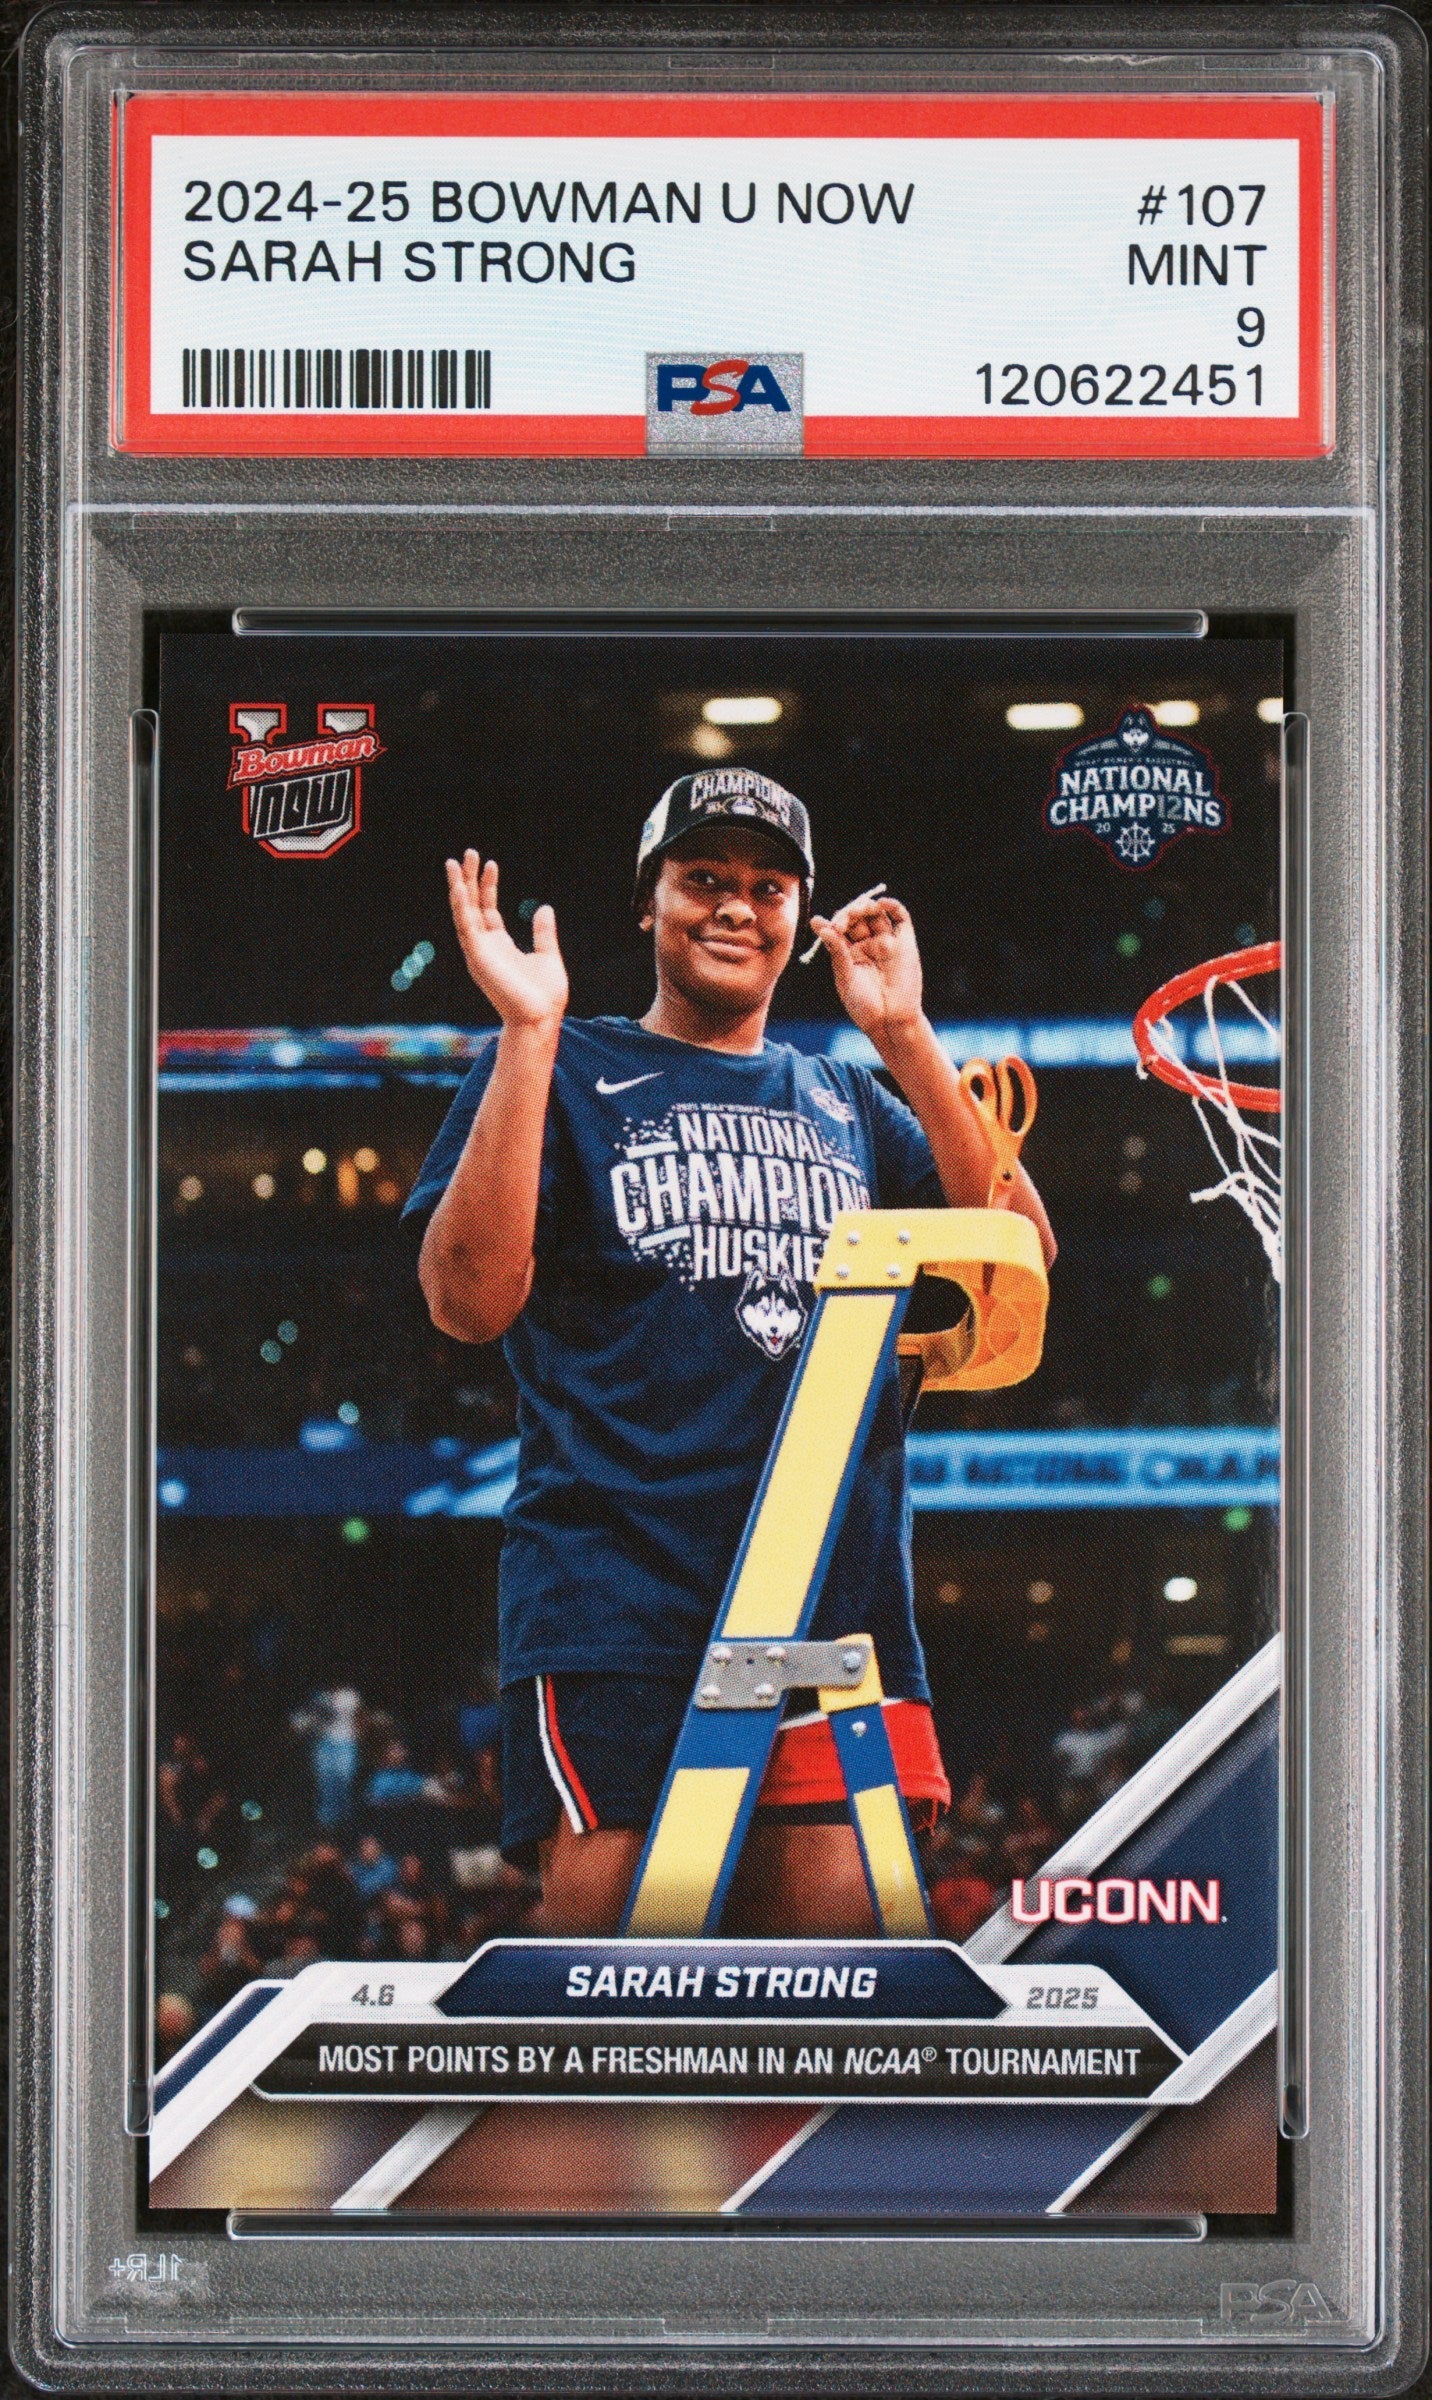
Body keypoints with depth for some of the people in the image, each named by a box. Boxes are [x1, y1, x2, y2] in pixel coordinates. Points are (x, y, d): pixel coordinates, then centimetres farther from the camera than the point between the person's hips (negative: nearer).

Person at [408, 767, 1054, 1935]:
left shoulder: (846, 1102, 22)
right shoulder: (568, 1073, 11)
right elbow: (469, 1299, -4)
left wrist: (904, 1035, 3)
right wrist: (529, 1032, -7)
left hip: (838, 1601, 4)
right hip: (618, 1602, -4)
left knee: (841, 1918, -3)